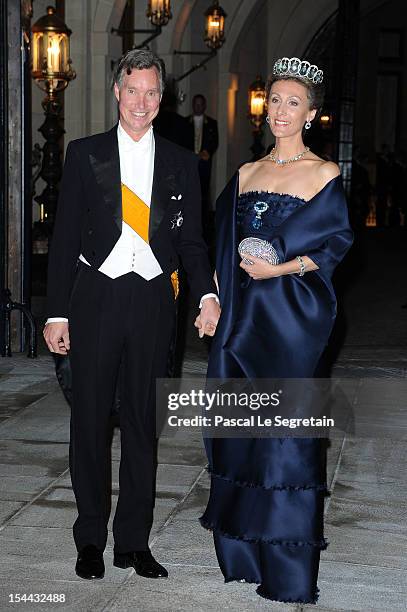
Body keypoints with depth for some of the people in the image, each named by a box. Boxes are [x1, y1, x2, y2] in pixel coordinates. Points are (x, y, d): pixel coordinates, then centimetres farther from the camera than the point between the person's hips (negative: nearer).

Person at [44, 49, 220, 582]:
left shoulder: (180, 163, 8)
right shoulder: (85, 154, 3)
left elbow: (190, 238, 9)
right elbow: (65, 237, 2)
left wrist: (207, 294, -9)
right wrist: (57, 313, -2)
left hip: (153, 302, 1)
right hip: (95, 297, -1)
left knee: (143, 423, 9)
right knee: (90, 421, 5)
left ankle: (134, 541, 21)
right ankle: (90, 540, 20)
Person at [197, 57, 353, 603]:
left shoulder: (324, 174, -2)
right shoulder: (246, 174, 13)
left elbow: (336, 244, -7)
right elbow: (227, 249, 14)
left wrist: (278, 269, -16)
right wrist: (216, 298, 4)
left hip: (292, 311, -5)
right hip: (243, 312, 5)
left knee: (285, 424, -1)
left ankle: (288, 566, 12)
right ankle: (244, 551, 23)